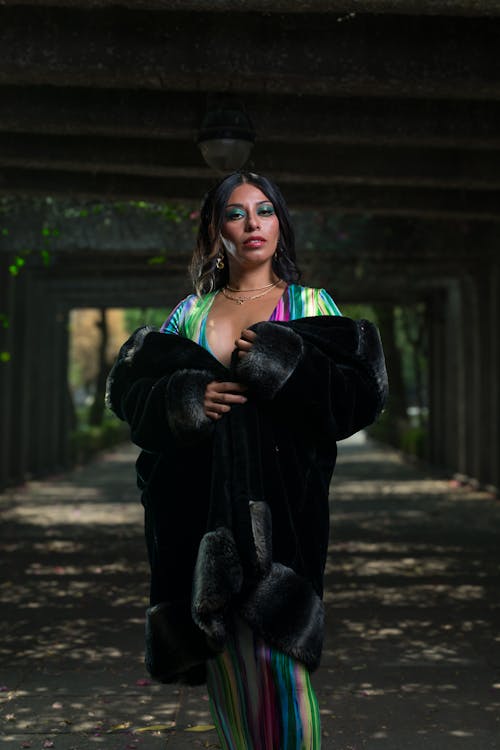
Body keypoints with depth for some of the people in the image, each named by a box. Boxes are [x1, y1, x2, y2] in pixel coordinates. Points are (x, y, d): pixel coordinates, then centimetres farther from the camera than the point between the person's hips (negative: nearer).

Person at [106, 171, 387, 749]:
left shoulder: (309, 305, 9)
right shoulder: (191, 311, 15)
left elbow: (365, 391, -2)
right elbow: (127, 388, 10)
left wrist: (279, 360, -13)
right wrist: (186, 396, -10)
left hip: (278, 501, -2)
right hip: (204, 508, 3)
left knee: (273, 655, -9)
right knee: (222, 652, 5)